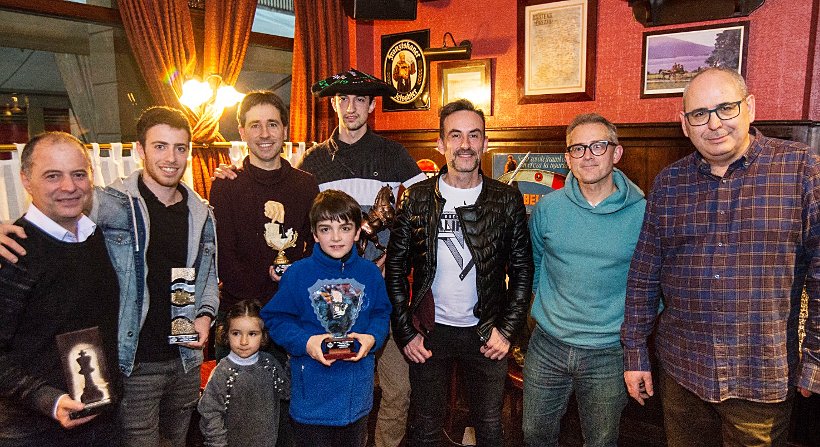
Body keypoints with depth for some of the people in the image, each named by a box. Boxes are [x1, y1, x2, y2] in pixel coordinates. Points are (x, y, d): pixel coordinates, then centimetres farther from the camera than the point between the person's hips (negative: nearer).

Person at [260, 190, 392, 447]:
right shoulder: (298, 274, -9)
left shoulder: (370, 273, -2)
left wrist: (373, 338, -14)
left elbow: (382, 314, 6)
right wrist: (305, 342, -20)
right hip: (311, 391, -2)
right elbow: (275, 319, -6)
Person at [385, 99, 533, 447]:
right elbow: (396, 266, -1)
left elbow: (522, 269, 1)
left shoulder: (507, 200, -4)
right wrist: (405, 332, -4)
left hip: (486, 335, 1)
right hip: (429, 332, 0)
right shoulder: (417, 198, -5)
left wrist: (507, 330, -4)